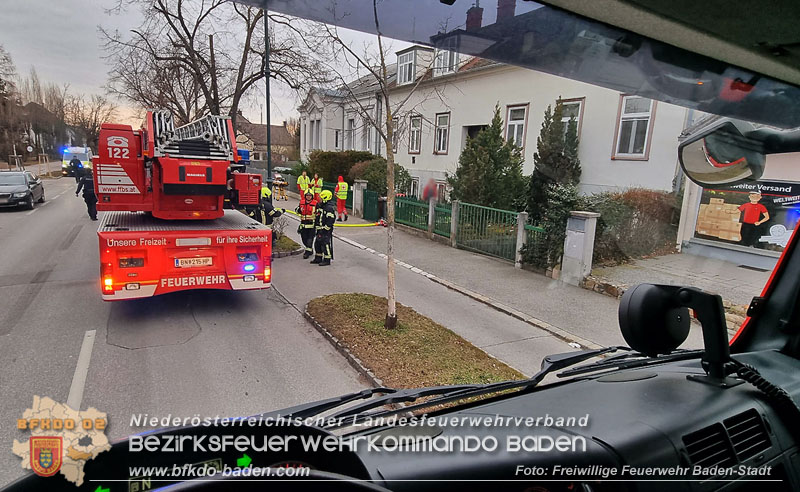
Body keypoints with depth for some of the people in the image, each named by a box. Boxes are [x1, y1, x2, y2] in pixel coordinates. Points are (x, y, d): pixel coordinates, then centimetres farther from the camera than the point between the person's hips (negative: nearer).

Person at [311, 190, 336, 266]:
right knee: (317, 243, 16)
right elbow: (317, 217, 25)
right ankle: (318, 258, 26)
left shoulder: (329, 208, -17)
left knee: (325, 244, -7)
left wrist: (325, 228, -22)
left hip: (325, 231, -11)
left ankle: (327, 260, -1)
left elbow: (330, 220, -22)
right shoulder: (322, 206, 16)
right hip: (320, 230, 11)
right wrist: (315, 225, 23)